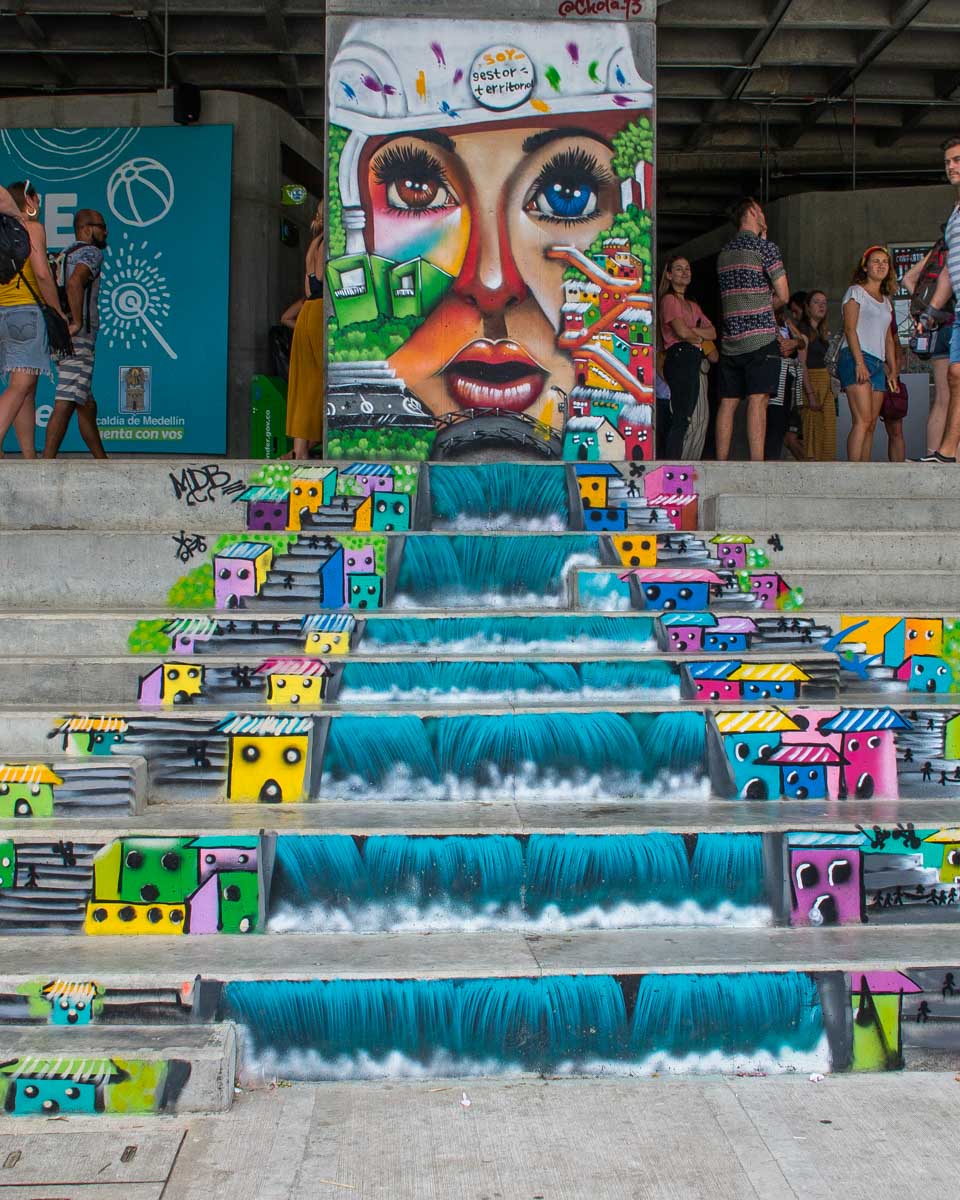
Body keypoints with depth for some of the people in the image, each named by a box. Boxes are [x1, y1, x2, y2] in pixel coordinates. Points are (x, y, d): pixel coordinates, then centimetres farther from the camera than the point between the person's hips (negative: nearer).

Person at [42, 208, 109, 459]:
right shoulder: (91, 253, -6)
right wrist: (77, 323, -23)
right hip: (78, 341, -10)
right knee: (65, 405, -14)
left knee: (88, 406, 15)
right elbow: (75, 283, -27)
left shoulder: (64, 255, 23)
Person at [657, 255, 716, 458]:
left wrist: (691, 331, -4)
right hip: (679, 359, -9)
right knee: (681, 420, -14)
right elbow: (682, 331, -15)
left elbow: (712, 332, 13)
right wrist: (700, 336, 5)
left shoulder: (693, 306, 24)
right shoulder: (669, 299, -1)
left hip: (693, 362, 9)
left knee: (681, 419, 6)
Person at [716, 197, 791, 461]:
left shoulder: (724, 252, 17)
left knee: (728, 403, 5)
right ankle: (757, 464, -17)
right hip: (760, 338, -6)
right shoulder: (765, 247, -3)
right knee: (757, 400, -11)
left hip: (730, 340, 6)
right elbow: (784, 295, -4)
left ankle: (721, 463, 4)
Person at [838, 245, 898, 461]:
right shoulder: (855, 291, 4)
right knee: (862, 421, -20)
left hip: (878, 364, 7)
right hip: (855, 358, -7)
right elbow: (850, 329, -6)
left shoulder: (886, 301, 25)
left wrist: (893, 371, 14)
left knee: (871, 425, 0)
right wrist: (859, 362, -17)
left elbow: (888, 339, 24)